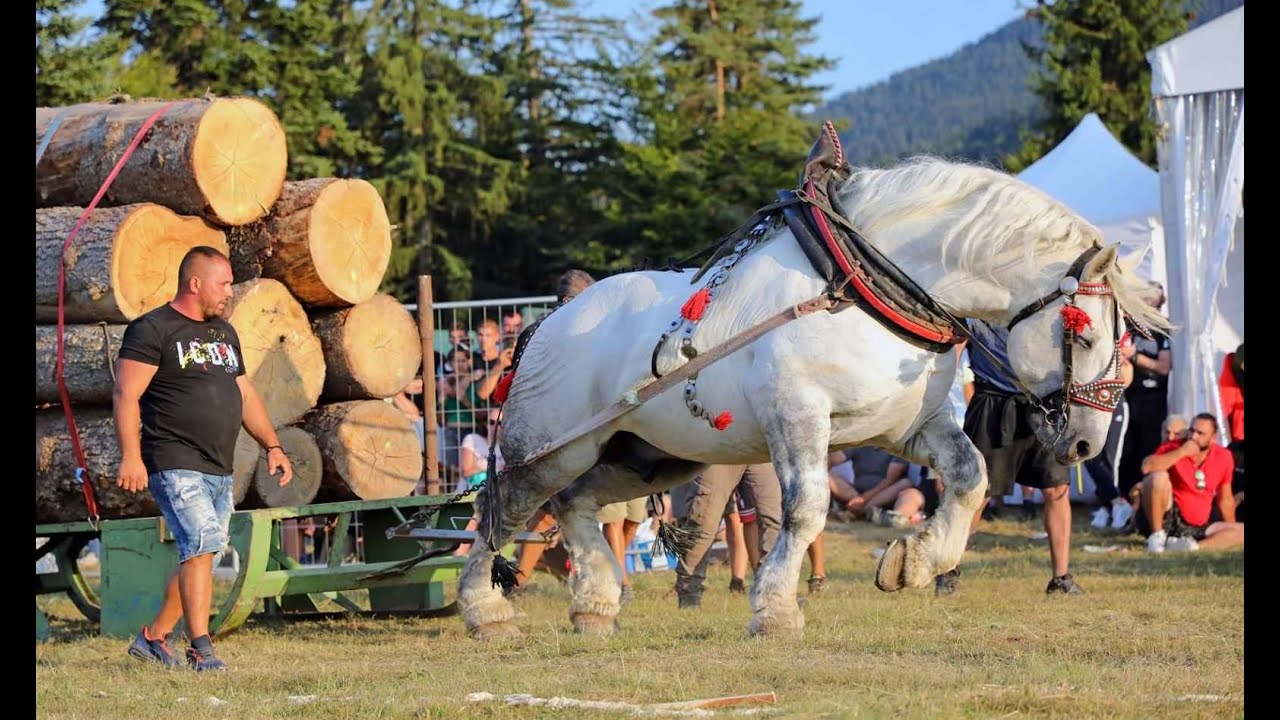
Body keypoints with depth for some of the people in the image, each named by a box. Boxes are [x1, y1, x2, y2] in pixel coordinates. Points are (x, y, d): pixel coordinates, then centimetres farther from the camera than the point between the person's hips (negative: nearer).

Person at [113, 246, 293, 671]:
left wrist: (272, 446, 16)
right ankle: (201, 648, -19)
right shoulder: (153, 329, -5)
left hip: (219, 471, 8)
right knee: (201, 545, -19)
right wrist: (130, 455, -22)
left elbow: (245, 396, 26)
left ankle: (153, 638, 20)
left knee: (199, 555, 7)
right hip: (175, 466, -8)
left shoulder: (224, 333, 20)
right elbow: (125, 394, -11)